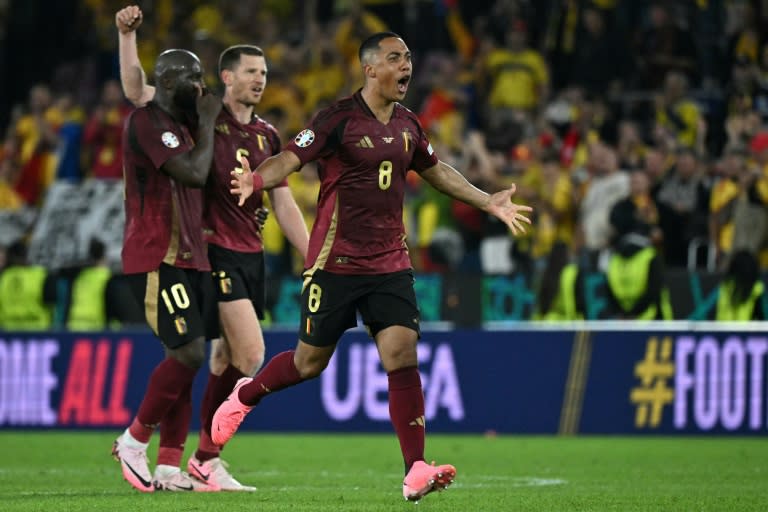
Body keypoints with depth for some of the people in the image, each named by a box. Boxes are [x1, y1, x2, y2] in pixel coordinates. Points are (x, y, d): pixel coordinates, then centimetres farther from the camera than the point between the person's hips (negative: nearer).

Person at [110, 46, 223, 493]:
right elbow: (194, 173, -21)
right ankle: (134, 440, 0)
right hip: (156, 259, -9)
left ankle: (169, 467, 6)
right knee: (189, 352, -16)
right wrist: (208, 123, -8)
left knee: (187, 360, 4)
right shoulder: (147, 122, -12)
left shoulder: (183, 124, 19)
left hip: (189, 257, 9)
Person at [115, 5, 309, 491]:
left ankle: (205, 456, 17)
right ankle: (208, 456, -5)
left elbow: (284, 204, 15)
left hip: (251, 256, 6)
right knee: (250, 352, -15)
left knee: (228, 360, 8)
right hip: (214, 252, -6)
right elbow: (136, 90, -10)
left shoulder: (268, 135, 13)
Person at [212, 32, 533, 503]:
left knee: (402, 355, -11)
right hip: (335, 263, -4)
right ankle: (245, 396, 36)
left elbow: (437, 171, 27)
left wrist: (489, 202, 29)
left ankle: (416, 473, -14)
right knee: (311, 362, 5)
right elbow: (290, 159, -16)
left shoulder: (407, 124, 10)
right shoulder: (338, 119, -10)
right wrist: (255, 180, -37)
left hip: (390, 264, 4)